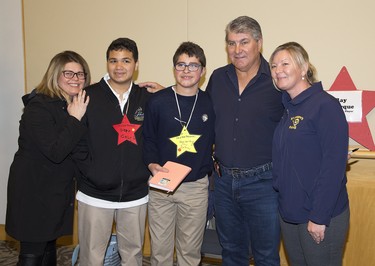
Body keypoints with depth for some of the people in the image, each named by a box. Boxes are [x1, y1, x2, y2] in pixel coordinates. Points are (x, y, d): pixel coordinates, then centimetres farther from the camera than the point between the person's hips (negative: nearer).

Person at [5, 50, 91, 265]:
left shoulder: (77, 105, 6)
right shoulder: (39, 107, -19)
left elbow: (79, 146, 8)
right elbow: (55, 152, -26)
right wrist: (75, 119, -25)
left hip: (59, 189, 8)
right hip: (34, 190, -7)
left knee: (49, 243, 20)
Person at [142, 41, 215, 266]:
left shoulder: (210, 103, 0)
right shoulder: (157, 101, -4)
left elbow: (215, 138, 12)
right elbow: (147, 138, 2)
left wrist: (212, 162, 1)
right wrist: (152, 164, -13)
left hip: (196, 186, 1)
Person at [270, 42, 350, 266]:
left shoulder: (325, 105, -14)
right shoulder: (288, 108, 8)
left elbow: (334, 165, -19)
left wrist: (319, 217, -19)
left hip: (321, 216, -7)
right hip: (289, 213, 7)